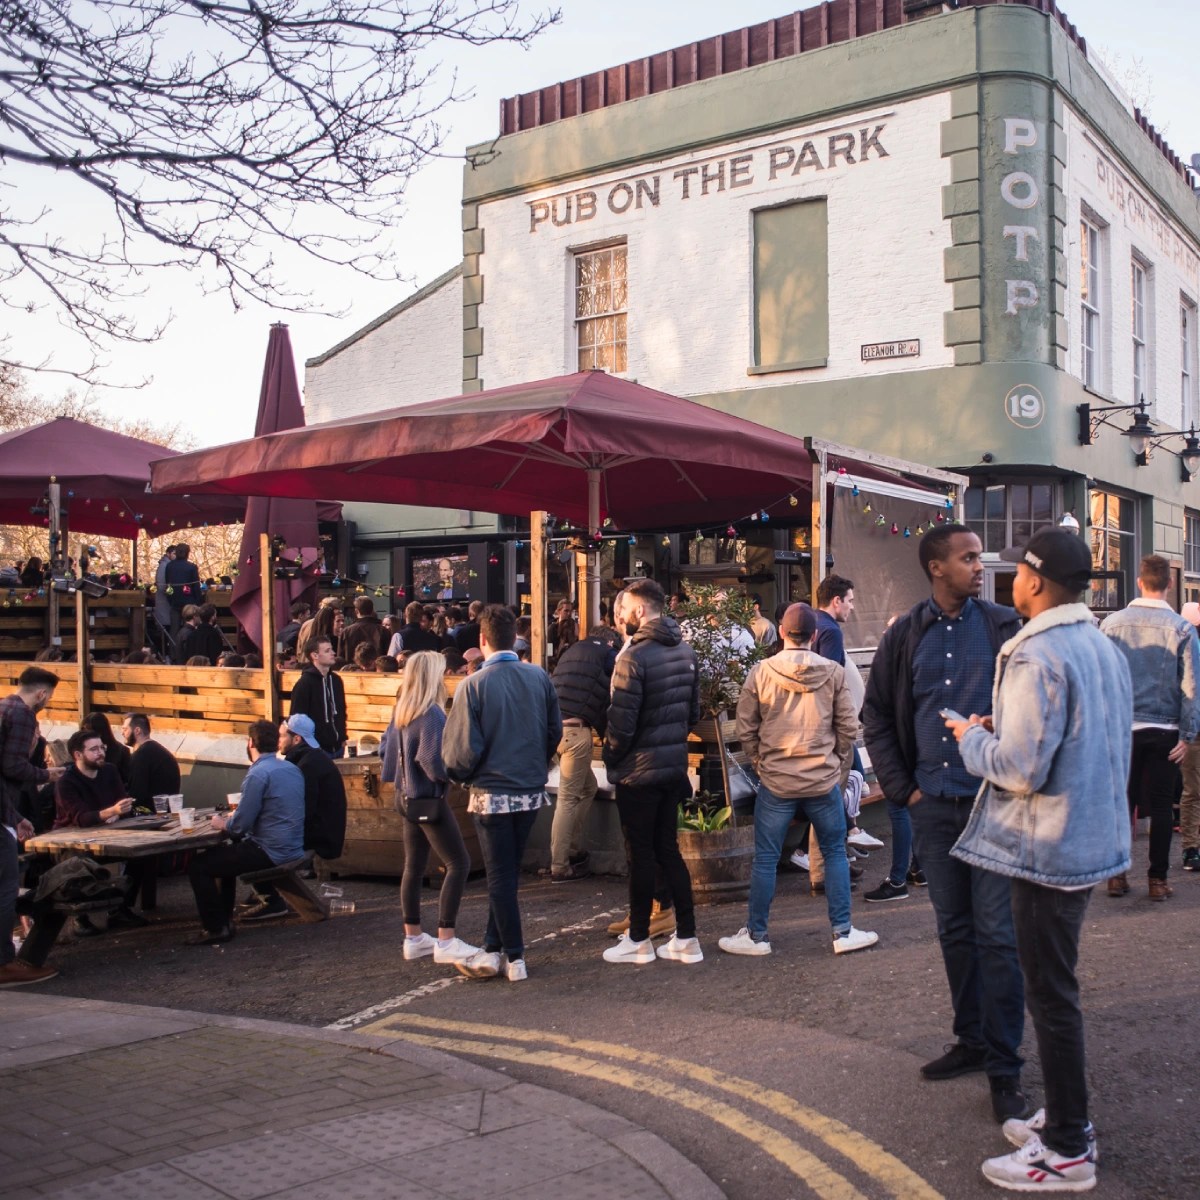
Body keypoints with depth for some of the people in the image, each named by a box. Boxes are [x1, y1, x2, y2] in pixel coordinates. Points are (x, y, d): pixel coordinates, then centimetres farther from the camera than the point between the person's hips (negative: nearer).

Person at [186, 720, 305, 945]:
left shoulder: (258, 774, -18)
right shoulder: (292, 768, 9)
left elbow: (240, 825, -18)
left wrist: (223, 824, 3)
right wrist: (232, 819, 18)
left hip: (271, 852, -9)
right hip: (292, 848, 9)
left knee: (198, 865, 1)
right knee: (225, 853, 30)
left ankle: (216, 929, 7)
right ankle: (224, 919, 34)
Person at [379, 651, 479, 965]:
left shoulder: (402, 711, 8)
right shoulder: (431, 713, -19)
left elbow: (386, 748, 15)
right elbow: (432, 759, -26)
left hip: (408, 795, 10)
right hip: (429, 798, -10)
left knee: (414, 866, 13)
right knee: (458, 864, -5)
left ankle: (413, 938, 20)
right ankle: (446, 942, -6)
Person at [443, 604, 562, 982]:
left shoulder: (474, 684, -14)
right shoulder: (539, 677, -2)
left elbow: (465, 748, -14)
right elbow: (555, 732, 5)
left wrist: (458, 773, 6)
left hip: (492, 792, -4)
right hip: (532, 791, 4)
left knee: (500, 876, 6)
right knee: (507, 872, 16)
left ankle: (515, 958, 10)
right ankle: (493, 950, 22)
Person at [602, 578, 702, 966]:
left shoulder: (634, 657, -19)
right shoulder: (685, 650, 6)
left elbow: (621, 722, -19)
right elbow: (694, 710, 11)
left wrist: (610, 759, -3)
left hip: (639, 770, -7)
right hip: (675, 765, 7)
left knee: (641, 853, 4)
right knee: (668, 848, 14)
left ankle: (639, 940, 15)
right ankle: (686, 937, 16)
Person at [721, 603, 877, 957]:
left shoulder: (760, 672, -6)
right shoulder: (834, 673, -4)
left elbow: (745, 729, -1)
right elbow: (848, 728, 0)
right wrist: (839, 770, 12)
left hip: (775, 782, 0)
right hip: (824, 781, 0)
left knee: (765, 859, 8)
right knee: (835, 854, 14)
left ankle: (756, 935, 16)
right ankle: (843, 932, 17)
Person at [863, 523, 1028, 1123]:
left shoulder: (1005, 627, -3)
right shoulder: (905, 636, 4)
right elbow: (877, 714, 10)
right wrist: (901, 787, 5)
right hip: (932, 805, 3)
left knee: (998, 935, -1)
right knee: (953, 930, 14)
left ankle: (1004, 1067, 10)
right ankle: (970, 1040, 29)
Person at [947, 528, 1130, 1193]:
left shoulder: (1035, 656, -21)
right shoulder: (1105, 647, 9)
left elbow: (1020, 768, -24)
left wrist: (972, 738, -5)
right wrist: (1004, 728, 14)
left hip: (1049, 850, -10)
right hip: (1094, 838, 10)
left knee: (1051, 995, 1)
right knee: (1057, 987, 21)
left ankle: (1067, 1151, 12)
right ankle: (1067, 1115, 33)